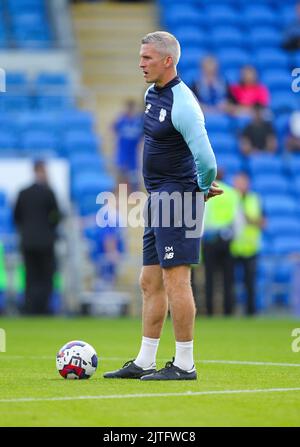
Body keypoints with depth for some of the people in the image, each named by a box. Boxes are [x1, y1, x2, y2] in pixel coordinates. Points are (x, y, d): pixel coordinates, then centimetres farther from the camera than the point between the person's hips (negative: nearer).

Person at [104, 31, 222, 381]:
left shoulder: (182, 104, -19)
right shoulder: (152, 93, 11)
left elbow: (206, 160, -25)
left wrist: (203, 189, -6)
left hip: (177, 196, -10)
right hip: (158, 197, 10)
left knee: (175, 280, -9)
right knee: (150, 283, 11)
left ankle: (184, 365, -4)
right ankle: (144, 362, 17)